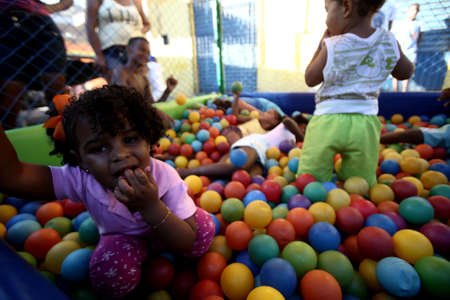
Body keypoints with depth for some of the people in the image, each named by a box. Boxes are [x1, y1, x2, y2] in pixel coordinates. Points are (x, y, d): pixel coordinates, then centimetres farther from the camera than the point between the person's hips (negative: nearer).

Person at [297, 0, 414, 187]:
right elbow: (405, 73, 17)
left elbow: (310, 79, 3)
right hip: (365, 124, 4)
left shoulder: (331, 47, -11)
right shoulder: (389, 41, 1)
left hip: (327, 121, -3)